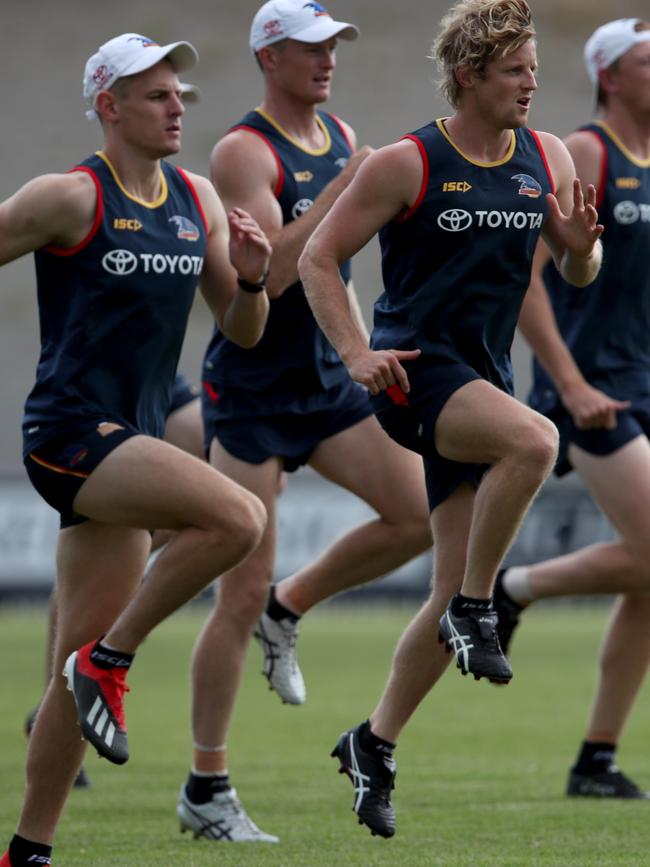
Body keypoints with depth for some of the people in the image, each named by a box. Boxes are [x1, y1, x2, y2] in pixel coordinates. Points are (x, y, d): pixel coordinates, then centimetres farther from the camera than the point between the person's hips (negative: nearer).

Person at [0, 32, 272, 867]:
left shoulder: (198, 201, 12)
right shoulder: (68, 198, -9)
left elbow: (242, 330, 16)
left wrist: (250, 275, -5)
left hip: (131, 445, 7)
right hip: (71, 438, -7)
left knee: (80, 665, 8)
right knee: (238, 517, -27)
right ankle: (109, 661, -12)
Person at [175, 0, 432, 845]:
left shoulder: (341, 138, 10)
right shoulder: (245, 151, -14)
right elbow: (270, 271, -25)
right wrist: (342, 189, -27)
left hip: (330, 382, 7)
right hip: (251, 389, -7)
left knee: (423, 514, -9)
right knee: (241, 593, -5)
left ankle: (289, 608, 14)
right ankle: (206, 791, 5)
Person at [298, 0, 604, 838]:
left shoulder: (548, 159, 8)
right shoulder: (407, 164, -7)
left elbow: (578, 273, 17)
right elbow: (318, 258, -3)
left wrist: (582, 246, -7)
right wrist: (357, 353, -15)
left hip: (483, 381, 6)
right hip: (417, 370, -6)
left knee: (456, 594, 3)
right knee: (534, 440, -35)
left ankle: (374, 744, 18)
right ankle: (475, 611, -19)